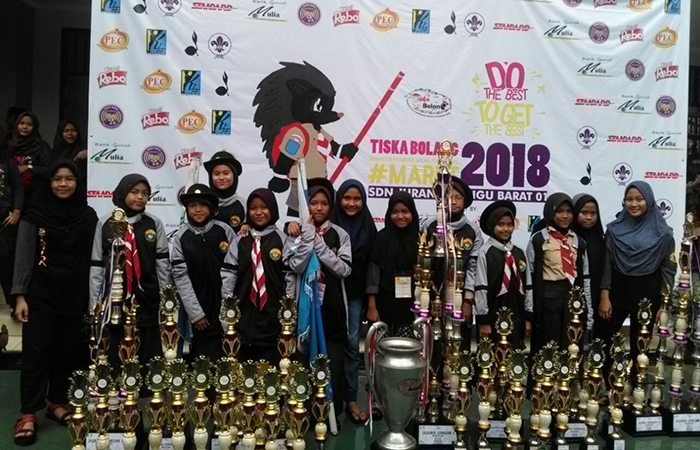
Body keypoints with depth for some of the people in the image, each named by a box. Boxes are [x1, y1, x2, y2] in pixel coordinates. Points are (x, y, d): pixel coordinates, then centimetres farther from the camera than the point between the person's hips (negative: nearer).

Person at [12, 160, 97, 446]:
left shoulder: (89, 216, 3)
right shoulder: (35, 215, -2)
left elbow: (92, 259, 5)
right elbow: (24, 257, -3)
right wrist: (20, 295, -9)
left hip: (75, 294, 2)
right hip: (41, 293, -2)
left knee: (67, 350, 9)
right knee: (36, 350, -3)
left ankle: (57, 403, 23)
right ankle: (29, 414, 3)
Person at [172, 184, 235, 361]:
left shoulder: (224, 230, 0)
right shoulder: (181, 237, 0)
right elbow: (181, 277, -1)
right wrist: (195, 313, -6)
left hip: (226, 308, 0)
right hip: (200, 311, 0)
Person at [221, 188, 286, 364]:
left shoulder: (281, 239, -1)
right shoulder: (241, 239, 5)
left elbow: (290, 274, -1)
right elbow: (228, 272, 4)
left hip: (272, 314, -2)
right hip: (244, 312, 2)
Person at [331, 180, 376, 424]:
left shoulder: (368, 227, 4)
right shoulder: (329, 224, -5)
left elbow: (371, 265, 7)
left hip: (355, 294, 2)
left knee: (352, 345, 6)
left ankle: (351, 399, 15)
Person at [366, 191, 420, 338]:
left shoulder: (419, 238, 6)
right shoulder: (382, 237, -1)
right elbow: (373, 270, -4)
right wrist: (371, 306, -9)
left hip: (411, 306, 2)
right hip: (385, 304, -2)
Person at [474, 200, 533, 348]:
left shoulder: (519, 253, 9)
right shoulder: (485, 252, -9)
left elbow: (527, 286, 12)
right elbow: (480, 288, -11)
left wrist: (528, 317, 10)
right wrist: (483, 320, -12)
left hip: (516, 317, 5)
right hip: (493, 317, -5)